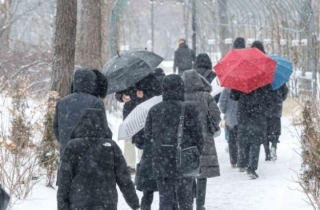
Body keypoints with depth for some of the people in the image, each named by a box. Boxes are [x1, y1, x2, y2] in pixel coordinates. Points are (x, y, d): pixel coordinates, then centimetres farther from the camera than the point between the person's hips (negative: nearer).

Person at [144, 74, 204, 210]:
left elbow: (148, 136, 6)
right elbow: (197, 134, -7)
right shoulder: (188, 109, -9)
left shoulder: (154, 110, 1)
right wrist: (197, 152, 10)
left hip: (160, 163, 3)